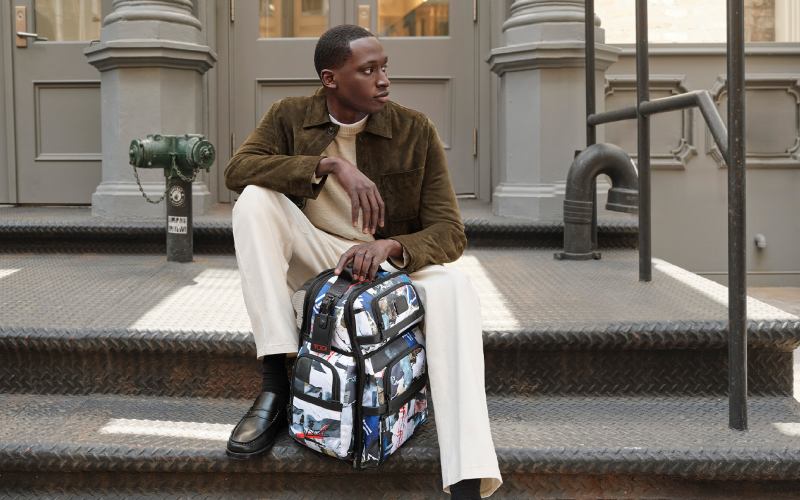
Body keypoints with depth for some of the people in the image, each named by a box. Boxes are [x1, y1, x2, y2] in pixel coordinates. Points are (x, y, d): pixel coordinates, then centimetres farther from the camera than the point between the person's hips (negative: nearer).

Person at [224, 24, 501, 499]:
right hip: (315, 262, 2)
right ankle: (276, 388, -25)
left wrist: (389, 246, -33)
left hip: (391, 264, -1)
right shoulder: (290, 116, -3)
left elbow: (450, 233, -11)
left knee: (455, 288, -34)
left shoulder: (416, 130, -8)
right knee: (255, 200, -25)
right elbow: (238, 169, -20)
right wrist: (329, 164, -31)